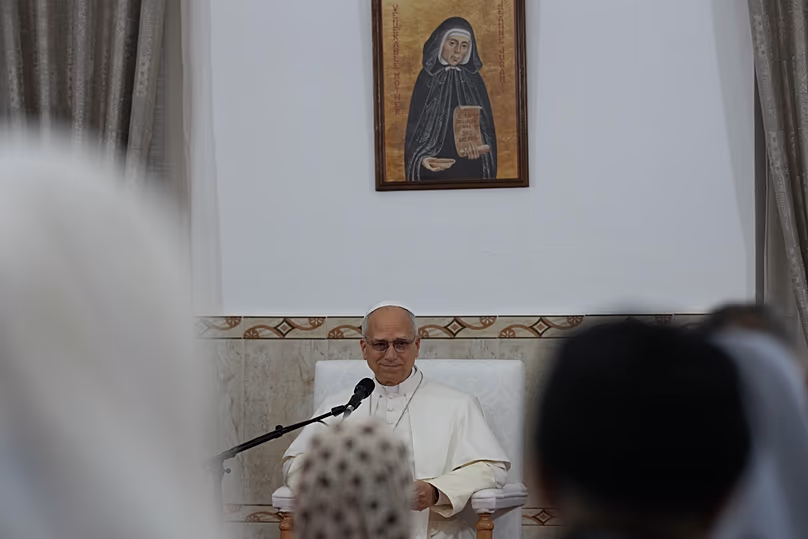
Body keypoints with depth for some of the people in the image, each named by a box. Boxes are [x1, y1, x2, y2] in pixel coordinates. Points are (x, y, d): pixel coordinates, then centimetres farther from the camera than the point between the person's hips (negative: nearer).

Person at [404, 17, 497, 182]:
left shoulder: (474, 79, 6)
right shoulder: (427, 79, 0)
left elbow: (487, 123, 5)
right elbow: (414, 125, -2)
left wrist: (483, 147, -17)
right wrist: (421, 158, -20)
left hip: (471, 168, 2)